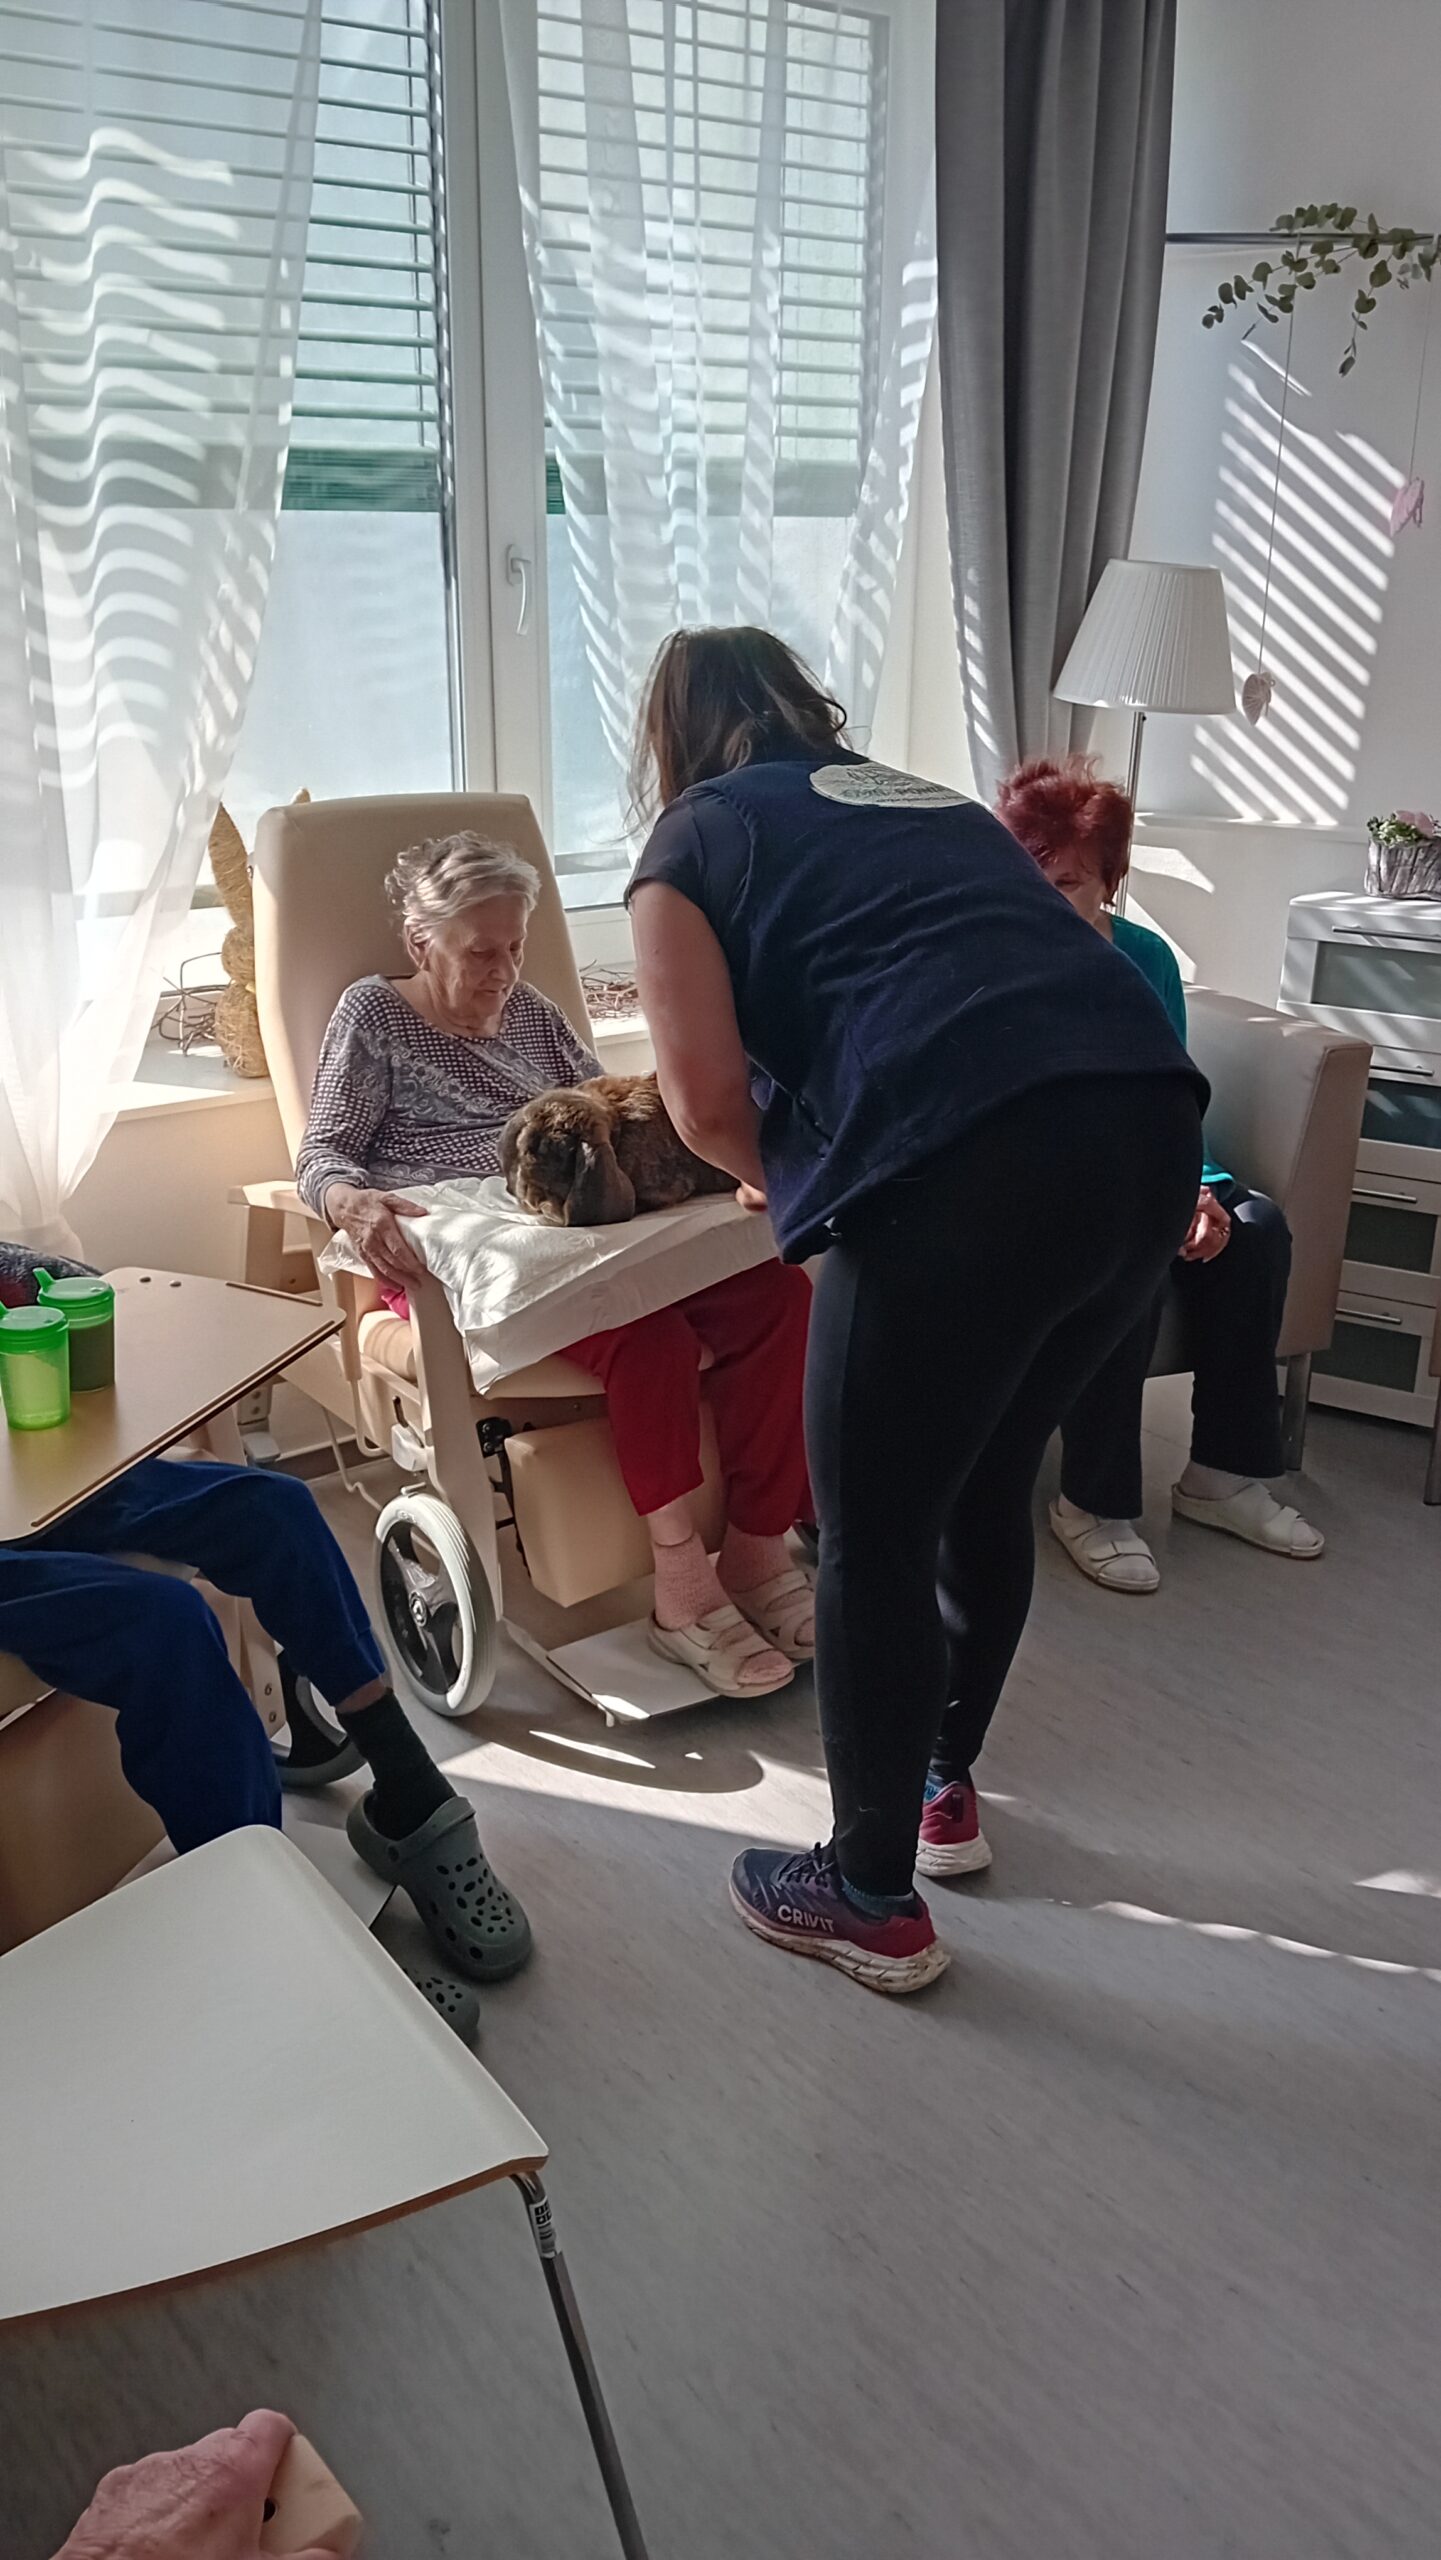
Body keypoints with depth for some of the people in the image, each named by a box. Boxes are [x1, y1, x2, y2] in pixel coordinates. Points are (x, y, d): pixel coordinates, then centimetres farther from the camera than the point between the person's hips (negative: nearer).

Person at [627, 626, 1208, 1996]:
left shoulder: (693, 842, 13)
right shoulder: (933, 802, 31)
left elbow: (707, 1098, 1)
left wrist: (781, 1179, 22)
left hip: (970, 1164, -7)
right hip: (1154, 1128, 7)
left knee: (873, 1537, 11)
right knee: (987, 1487, 25)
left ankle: (872, 1900, 27)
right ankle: (946, 1788, 45)